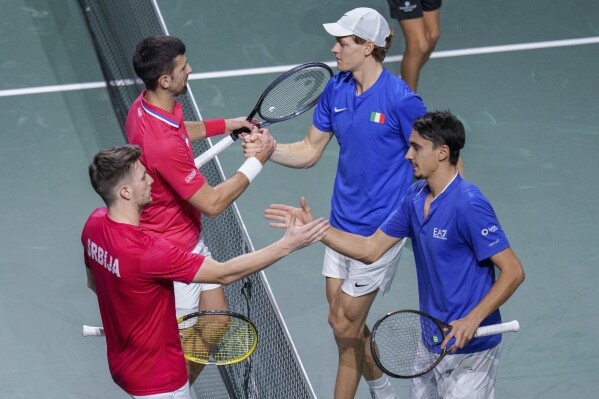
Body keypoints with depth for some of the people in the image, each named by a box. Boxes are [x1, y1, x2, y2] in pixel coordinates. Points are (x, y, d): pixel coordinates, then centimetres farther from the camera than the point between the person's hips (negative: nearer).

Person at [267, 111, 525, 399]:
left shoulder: (468, 205, -21)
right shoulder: (416, 197, 5)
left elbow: (513, 271, -21)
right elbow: (371, 249, 10)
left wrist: (472, 320, -28)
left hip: (468, 349, -8)